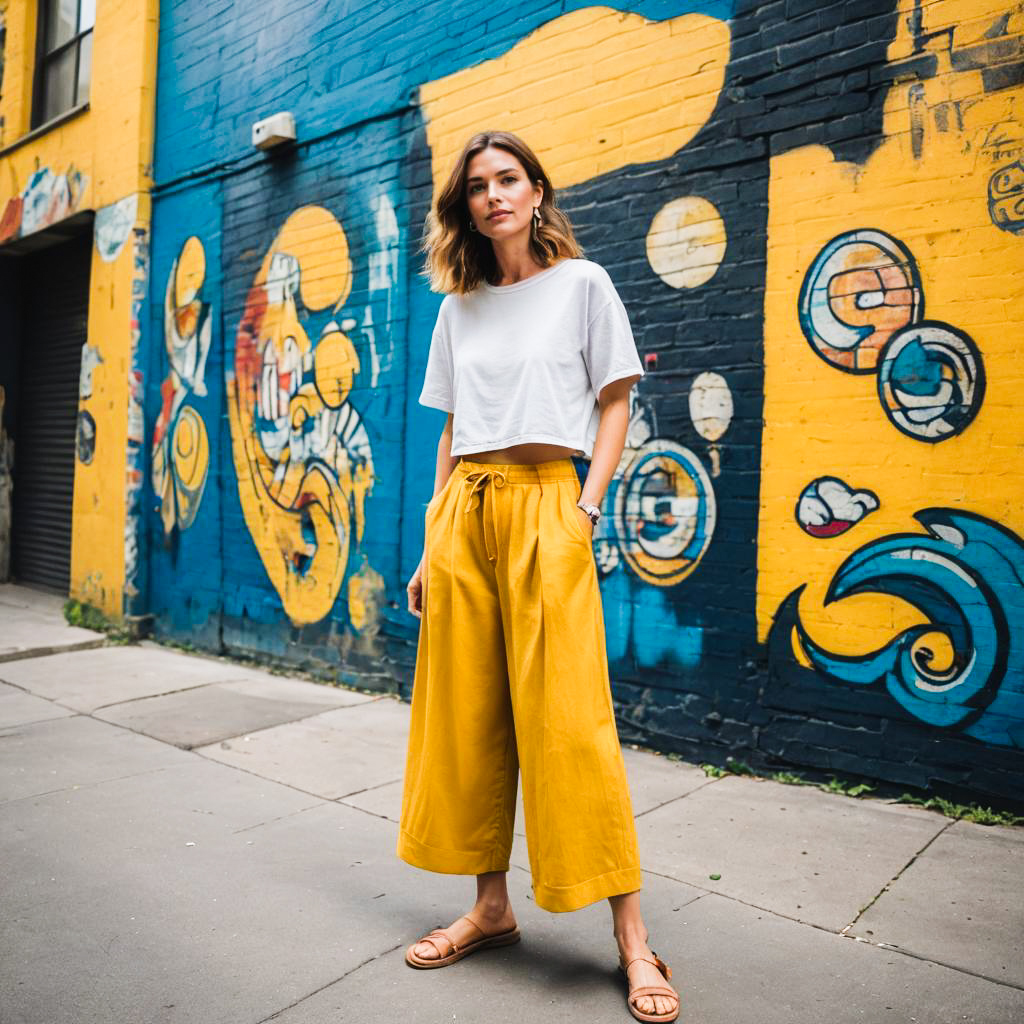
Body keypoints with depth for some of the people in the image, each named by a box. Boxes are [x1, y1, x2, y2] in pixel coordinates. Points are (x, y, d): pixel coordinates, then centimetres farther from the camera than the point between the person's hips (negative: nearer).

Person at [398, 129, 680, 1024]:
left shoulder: (582, 284, 6)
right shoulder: (459, 308, 17)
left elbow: (615, 404, 3)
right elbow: (453, 430, 17)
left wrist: (586, 511, -9)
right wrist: (433, 541, 10)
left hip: (543, 506, -5)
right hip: (464, 511, 5)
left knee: (567, 717, -7)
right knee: (466, 714, 6)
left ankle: (631, 935, 6)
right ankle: (491, 907, 21)